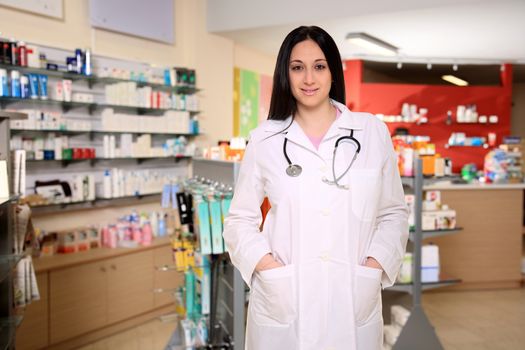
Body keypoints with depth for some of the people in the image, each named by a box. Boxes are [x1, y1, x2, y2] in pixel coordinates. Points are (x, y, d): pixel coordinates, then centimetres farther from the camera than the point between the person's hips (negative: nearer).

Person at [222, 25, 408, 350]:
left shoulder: (373, 132, 2)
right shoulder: (265, 139, 1)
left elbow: (393, 212, 7)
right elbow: (241, 219, 4)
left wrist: (374, 268, -7)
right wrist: (269, 268, -10)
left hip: (354, 302, 1)